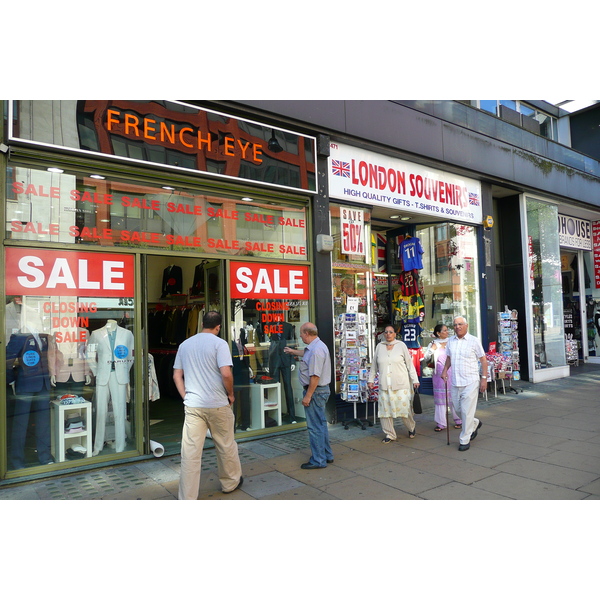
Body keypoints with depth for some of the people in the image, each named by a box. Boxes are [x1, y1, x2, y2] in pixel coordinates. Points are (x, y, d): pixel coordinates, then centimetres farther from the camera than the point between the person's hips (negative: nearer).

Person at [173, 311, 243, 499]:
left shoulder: (185, 344, 8)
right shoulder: (219, 343, -9)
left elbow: (177, 375, 10)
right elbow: (226, 373, -18)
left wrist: (186, 396, 12)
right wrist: (230, 394, -3)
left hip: (192, 405, 3)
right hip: (218, 405, -3)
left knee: (190, 453, 3)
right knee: (226, 446, 17)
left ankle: (187, 499, 9)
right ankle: (230, 482, 35)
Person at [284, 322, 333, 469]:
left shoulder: (316, 350, -24)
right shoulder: (316, 346, 10)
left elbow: (315, 376, -27)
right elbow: (306, 354, 35)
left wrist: (308, 396, -22)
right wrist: (293, 351, 50)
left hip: (315, 391, -11)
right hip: (322, 390, 11)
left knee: (315, 427, -1)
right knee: (321, 424, 20)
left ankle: (318, 460, 8)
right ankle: (326, 455, 31)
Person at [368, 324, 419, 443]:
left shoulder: (401, 345, 1)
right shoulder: (379, 346, 7)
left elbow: (409, 364, 3)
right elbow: (374, 365, 16)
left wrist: (415, 380, 1)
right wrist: (370, 379, 16)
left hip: (401, 384, -2)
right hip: (384, 385, 2)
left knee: (404, 407, 0)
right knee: (385, 409, 2)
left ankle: (412, 427, 29)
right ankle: (389, 434, 17)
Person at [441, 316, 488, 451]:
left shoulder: (474, 341, -7)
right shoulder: (451, 341, 7)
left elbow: (483, 360, -4)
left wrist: (484, 378, -9)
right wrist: (445, 370, 5)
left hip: (470, 382, -5)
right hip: (455, 382, 5)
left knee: (467, 412, -3)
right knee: (458, 409, 14)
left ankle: (465, 440, 10)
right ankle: (475, 424, 42)